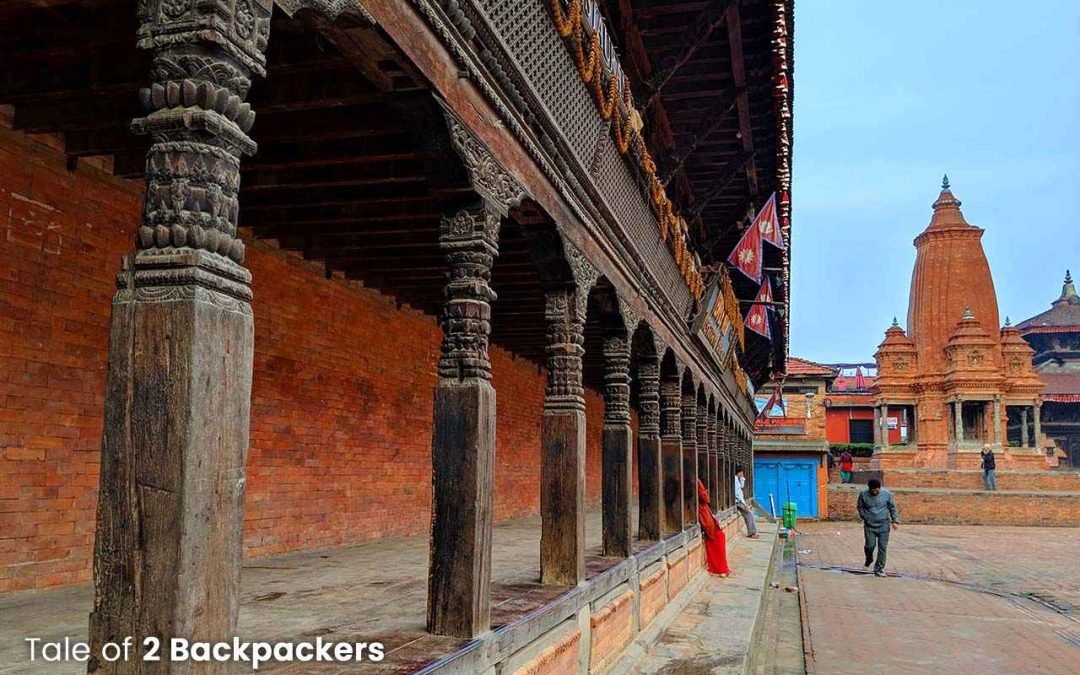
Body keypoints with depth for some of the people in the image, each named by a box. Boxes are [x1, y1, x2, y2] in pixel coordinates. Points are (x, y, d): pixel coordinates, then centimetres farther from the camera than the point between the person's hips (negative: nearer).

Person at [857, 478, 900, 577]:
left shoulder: (887, 494, -5)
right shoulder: (863, 494, -6)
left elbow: (893, 508, 3)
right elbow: (860, 507, 8)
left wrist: (895, 521, -4)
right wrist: (865, 517, 0)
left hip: (883, 525, 0)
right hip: (869, 526, 0)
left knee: (882, 548, -2)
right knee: (870, 545, -3)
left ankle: (879, 569, 7)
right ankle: (869, 559, 30)